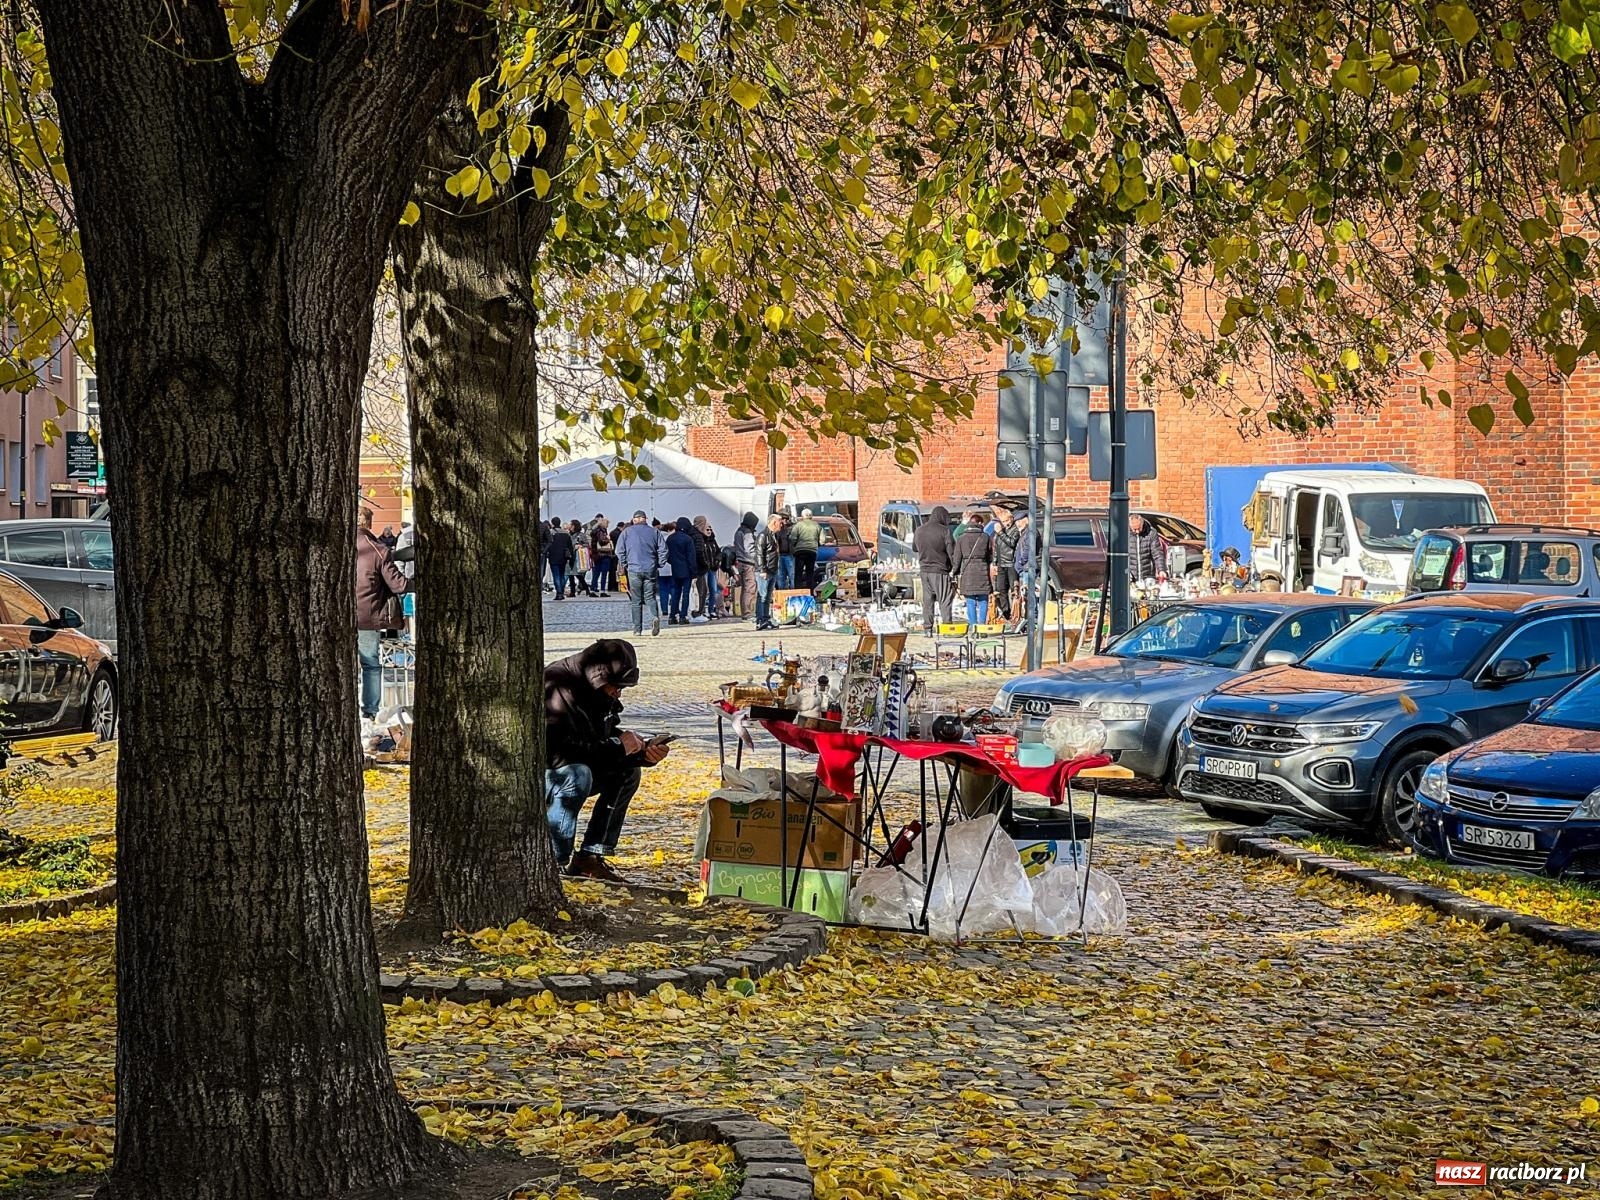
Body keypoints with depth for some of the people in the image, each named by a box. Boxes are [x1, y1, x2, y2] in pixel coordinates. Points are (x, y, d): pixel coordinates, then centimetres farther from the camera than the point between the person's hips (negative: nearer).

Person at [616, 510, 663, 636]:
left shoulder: (627, 532, 4)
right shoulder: (654, 532, 7)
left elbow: (620, 550, 0)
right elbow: (662, 550, 3)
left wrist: (624, 565, 10)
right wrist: (658, 565, 11)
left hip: (634, 569, -1)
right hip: (650, 569, 1)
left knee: (636, 600, 5)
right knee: (650, 597, 5)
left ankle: (637, 629, 3)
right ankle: (655, 617, -23)